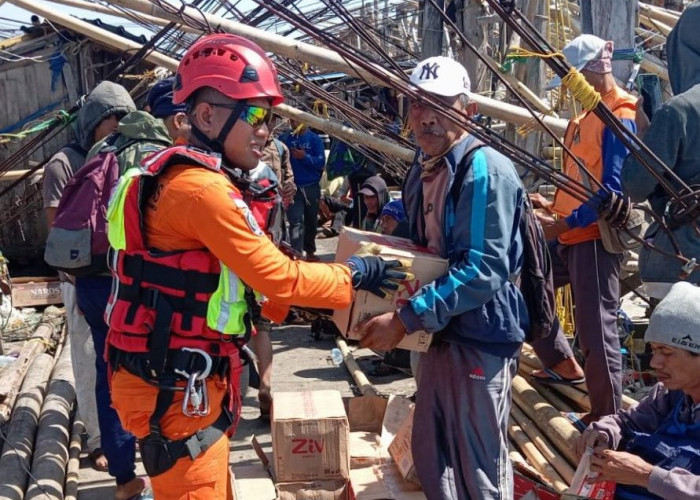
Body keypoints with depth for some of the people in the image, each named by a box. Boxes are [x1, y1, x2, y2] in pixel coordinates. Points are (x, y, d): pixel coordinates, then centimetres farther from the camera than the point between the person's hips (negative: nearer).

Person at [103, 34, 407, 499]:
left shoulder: (186, 176, 11)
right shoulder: (200, 187, -21)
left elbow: (245, 279, 13)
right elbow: (277, 277, -18)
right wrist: (354, 274, -5)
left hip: (185, 379, 10)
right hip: (174, 391, -10)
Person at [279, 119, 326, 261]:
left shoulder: (315, 139, 0)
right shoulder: (284, 138, 1)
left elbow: (321, 162, -9)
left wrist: (305, 157, -25)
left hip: (312, 187, 2)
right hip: (292, 187, -1)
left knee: (311, 221, 15)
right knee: (296, 221, -11)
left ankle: (310, 251, 32)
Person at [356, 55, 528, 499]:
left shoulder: (487, 170, -18)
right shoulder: (422, 172, 9)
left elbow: (484, 269, -26)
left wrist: (407, 318, -26)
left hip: (482, 335, -8)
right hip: (440, 331, 9)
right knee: (432, 460, 18)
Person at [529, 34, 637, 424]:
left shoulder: (619, 117, -15)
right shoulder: (591, 113, 14)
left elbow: (611, 190, -22)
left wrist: (562, 224, -23)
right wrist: (555, 207, 11)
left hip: (595, 236, -10)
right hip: (571, 234, 10)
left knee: (596, 326, -3)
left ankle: (608, 415, 10)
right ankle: (564, 366, 30)